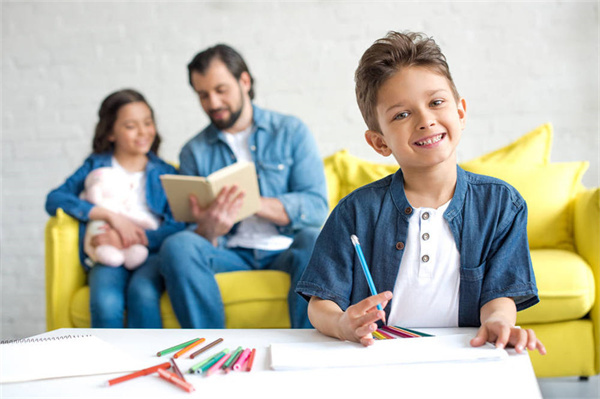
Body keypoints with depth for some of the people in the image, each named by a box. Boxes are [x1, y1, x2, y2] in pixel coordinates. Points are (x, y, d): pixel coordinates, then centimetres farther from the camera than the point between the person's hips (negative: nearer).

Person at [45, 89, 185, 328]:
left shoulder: (166, 173, 16)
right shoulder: (96, 166, 17)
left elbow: (178, 226, 2)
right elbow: (54, 200, 0)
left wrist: (132, 240, -15)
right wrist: (111, 216, -11)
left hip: (152, 252, 0)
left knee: (142, 293, -35)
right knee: (105, 303, -33)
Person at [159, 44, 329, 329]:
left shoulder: (291, 131, 7)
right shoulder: (194, 152, 11)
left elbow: (316, 205, -5)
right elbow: (192, 230, 6)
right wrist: (208, 231, -20)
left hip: (285, 249, -1)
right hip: (229, 254, 1)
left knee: (315, 240, -34)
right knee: (177, 245, -29)